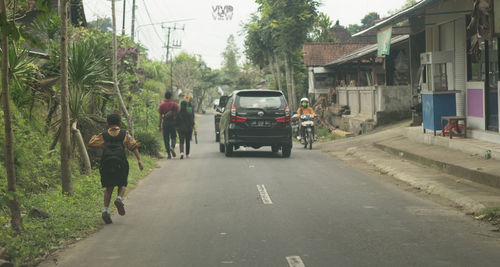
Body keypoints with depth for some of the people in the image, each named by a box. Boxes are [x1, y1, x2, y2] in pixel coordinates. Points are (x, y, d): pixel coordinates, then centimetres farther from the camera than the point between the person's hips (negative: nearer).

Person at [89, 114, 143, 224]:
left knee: (109, 188, 11)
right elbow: (133, 146, 2)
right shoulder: (124, 134, 14)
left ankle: (106, 210, -4)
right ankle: (119, 198, -13)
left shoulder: (103, 135, 16)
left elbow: (91, 143, 14)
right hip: (120, 162, -1)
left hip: (106, 162, 1)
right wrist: (139, 159, -4)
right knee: (122, 184, 17)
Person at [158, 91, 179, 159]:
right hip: (173, 122, -1)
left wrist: (159, 126, 4)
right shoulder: (175, 104, -1)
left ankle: (169, 154, 3)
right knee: (173, 137, 12)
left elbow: (160, 116, 0)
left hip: (165, 123, 1)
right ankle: (172, 147, -18)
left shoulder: (162, 105, 1)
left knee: (166, 138, 6)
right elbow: (178, 115, -1)